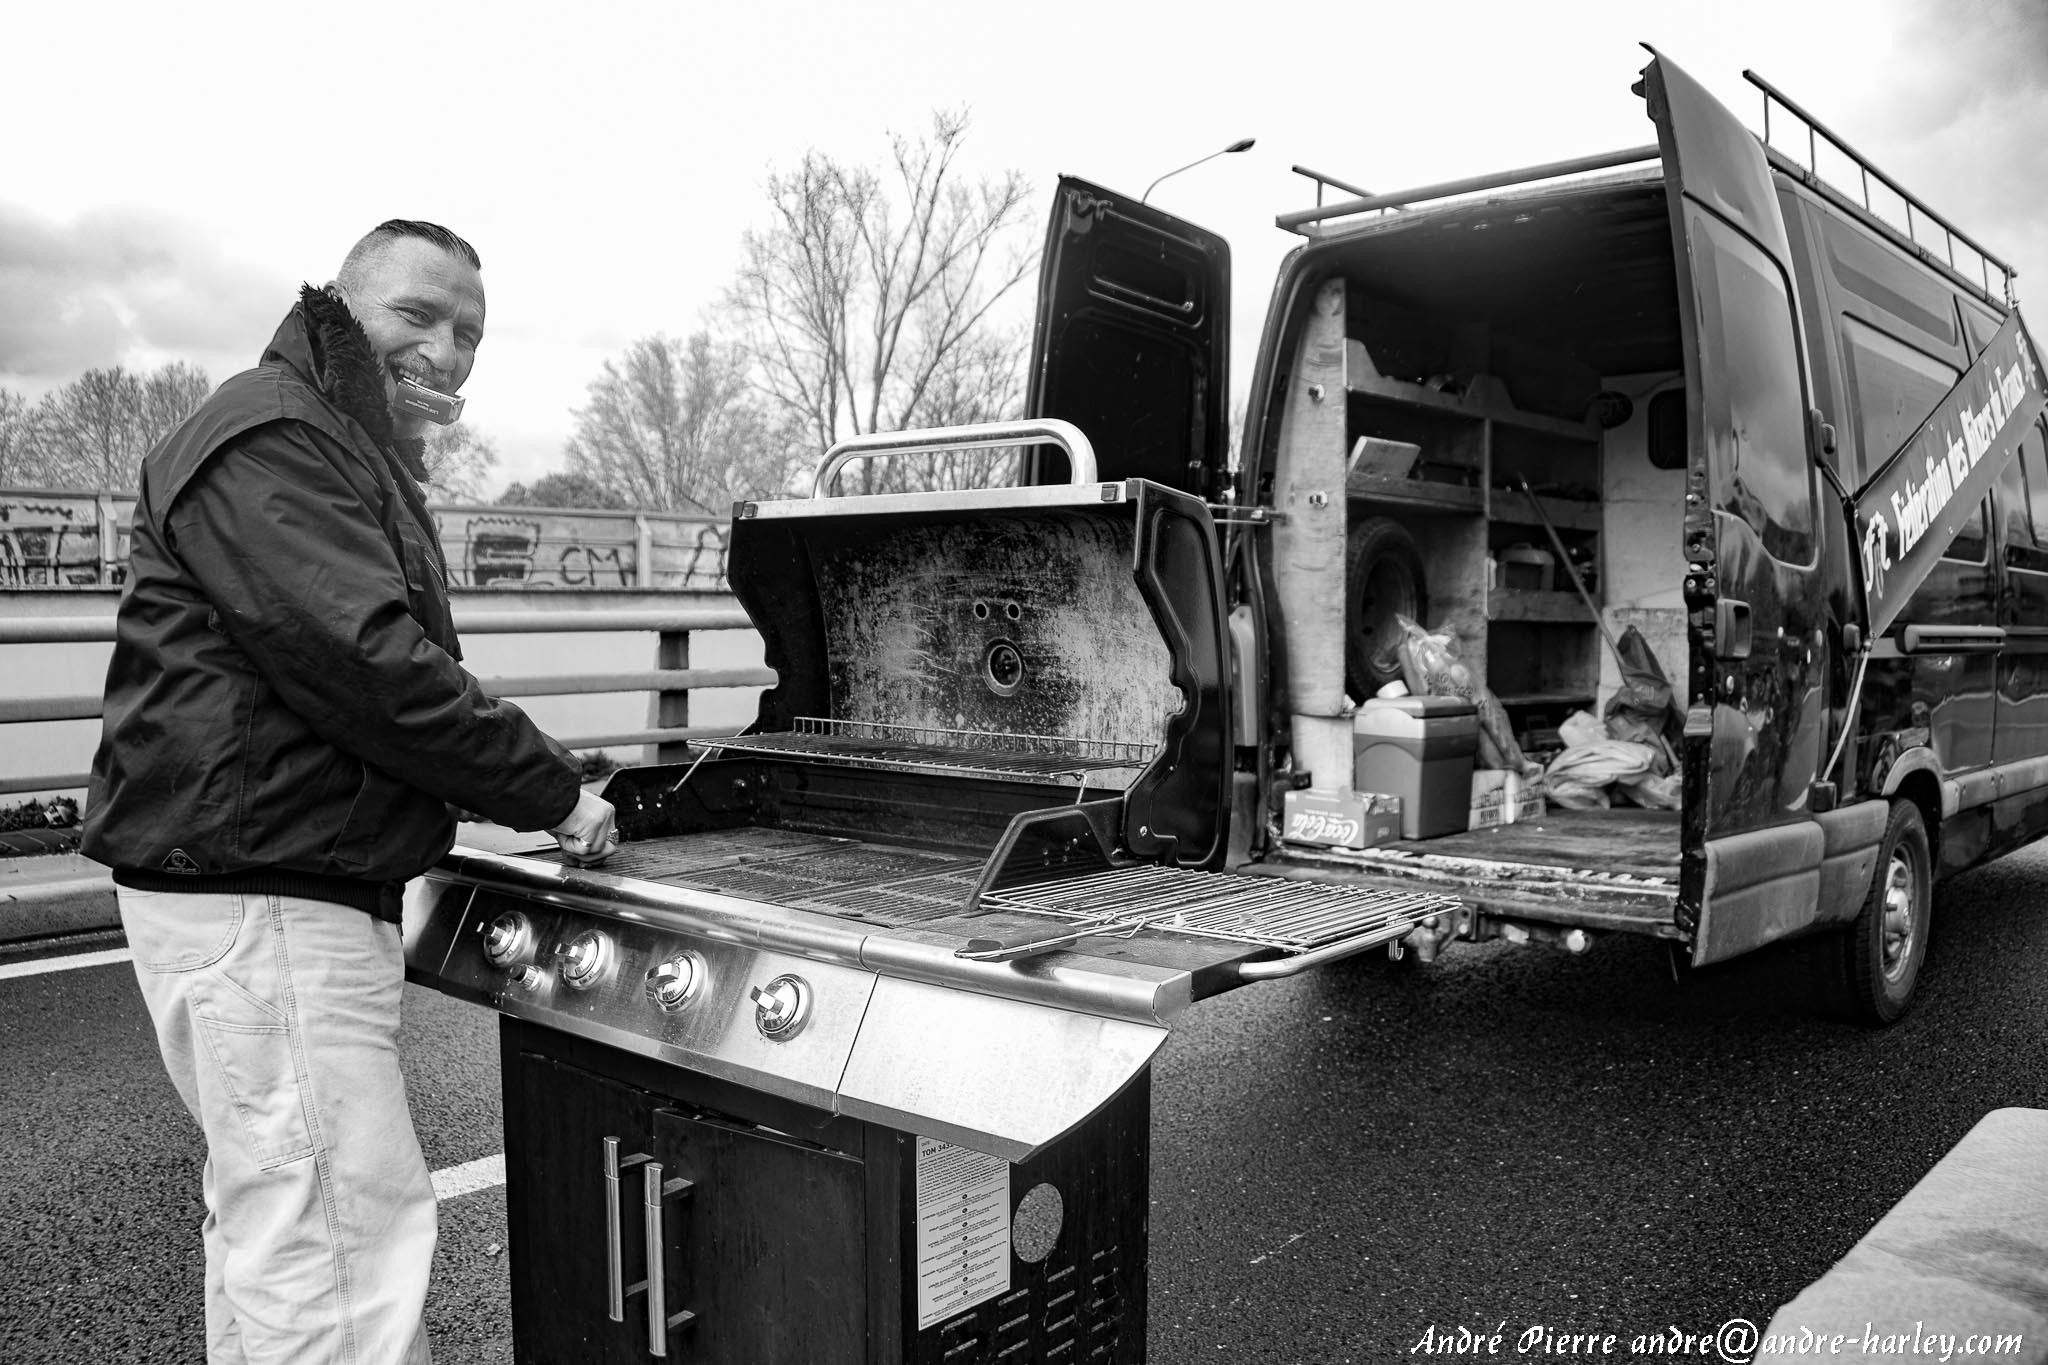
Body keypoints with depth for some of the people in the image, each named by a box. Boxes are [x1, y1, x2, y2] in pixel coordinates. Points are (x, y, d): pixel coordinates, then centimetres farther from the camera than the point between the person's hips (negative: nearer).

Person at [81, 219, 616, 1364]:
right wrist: (552, 790, -17)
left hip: (316, 895, 11)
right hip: (261, 902, -11)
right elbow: (365, 665, -24)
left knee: (269, 1225, 21)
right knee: (345, 1247, -8)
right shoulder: (267, 435, -13)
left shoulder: (364, 454, 22)